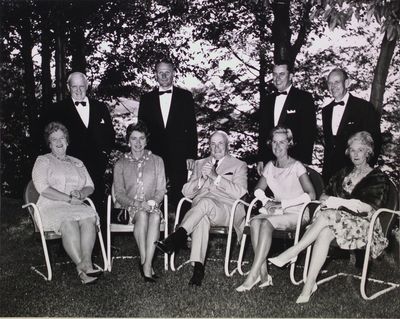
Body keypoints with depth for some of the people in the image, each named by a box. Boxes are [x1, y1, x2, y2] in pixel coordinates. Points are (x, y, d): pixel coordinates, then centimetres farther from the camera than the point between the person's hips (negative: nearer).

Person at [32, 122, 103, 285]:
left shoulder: (77, 163, 24)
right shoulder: (43, 161, 10)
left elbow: (90, 186, 18)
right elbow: (42, 188, -5)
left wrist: (80, 194, -7)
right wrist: (69, 199, -12)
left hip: (76, 206, 4)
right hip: (51, 207, -3)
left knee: (88, 218, -31)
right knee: (68, 223, -36)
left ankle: (86, 261, -43)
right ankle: (82, 266, -39)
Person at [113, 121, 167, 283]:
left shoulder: (156, 161, 13)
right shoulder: (120, 164, 11)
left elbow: (161, 189, 8)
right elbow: (119, 194, 5)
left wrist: (152, 202, -13)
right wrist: (137, 204, -13)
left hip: (152, 206, 1)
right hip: (129, 206, 0)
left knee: (155, 216, -35)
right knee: (142, 215, -35)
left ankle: (146, 265, -38)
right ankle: (144, 261, -30)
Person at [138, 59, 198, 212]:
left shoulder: (185, 96, 7)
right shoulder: (146, 99, 11)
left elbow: (192, 128, 5)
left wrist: (191, 155, -2)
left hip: (179, 156, -1)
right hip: (154, 155, 1)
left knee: (177, 197, 0)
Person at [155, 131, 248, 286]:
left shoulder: (239, 165, 14)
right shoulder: (200, 164, 25)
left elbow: (240, 193, -4)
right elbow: (186, 192, 14)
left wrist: (215, 176, -11)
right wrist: (202, 178, -5)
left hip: (228, 210, -2)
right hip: (199, 209, 2)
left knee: (205, 203, -36)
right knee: (202, 218, -37)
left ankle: (176, 238, -38)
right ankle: (198, 268, -41)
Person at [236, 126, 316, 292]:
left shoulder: (296, 166, -6)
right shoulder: (270, 166, 11)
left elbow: (311, 195, -15)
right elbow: (258, 189, 19)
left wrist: (283, 204, -19)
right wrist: (266, 201, -3)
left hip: (297, 213, -5)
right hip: (277, 211, 5)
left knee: (266, 223, -33)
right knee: (255, 221, -27)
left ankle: (253, 275, -31)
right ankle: (263, 276, -29)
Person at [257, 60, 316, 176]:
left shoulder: (304, 98, -1)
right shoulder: (268, 101, 15)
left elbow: (309, 132, -7)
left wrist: (303, 163, -14)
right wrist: (261, 159, 8)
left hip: (295, 162, -4)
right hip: (270, 161, 4)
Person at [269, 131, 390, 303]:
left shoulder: (378, 178, 5)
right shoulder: (343, 173, 22)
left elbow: (369, 207, -9)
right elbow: (324, 195, 16)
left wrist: (340, 202, -17)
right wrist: (328, 200, -9)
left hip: (362, 224, -3)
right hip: (337, 219, 4)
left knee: (327, 216, -34)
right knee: (325, 232, -34)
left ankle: (293, 252, -34)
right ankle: (310, 285, -42)